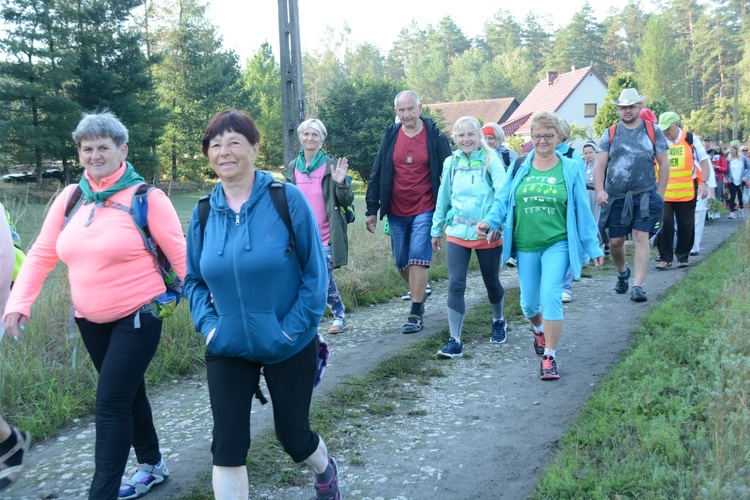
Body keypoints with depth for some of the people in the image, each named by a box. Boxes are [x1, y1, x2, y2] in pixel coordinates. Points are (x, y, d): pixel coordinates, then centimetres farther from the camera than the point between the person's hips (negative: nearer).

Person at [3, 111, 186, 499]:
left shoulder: (146, 198, -12)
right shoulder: (69, 199, 4)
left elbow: (180, 255, -11)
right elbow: (41, 255, 7)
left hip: (137, 317, -6)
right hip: (90, 321, 6)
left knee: (111, 402, -7)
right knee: (127, 394, 19)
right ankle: (152, 465, 39)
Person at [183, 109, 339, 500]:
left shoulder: (286, 199, -13)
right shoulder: (204, 212, -2)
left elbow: (315, 270, -11)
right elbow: (193, 279, 9)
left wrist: (293, 328, -15)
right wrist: (207, 324, -6)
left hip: (289, 347, -2)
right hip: (227, 350, 3)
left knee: (293, 434, 14)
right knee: (227, 445, -1)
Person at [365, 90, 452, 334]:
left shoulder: (435, 137, -4)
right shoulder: (390, 137, 4)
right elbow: (377, 175, 7)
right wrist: (372, 210, 4)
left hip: (424, 210, -3)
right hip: (396, 212, 4)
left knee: (418, 259, -10)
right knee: (401, 262, 10)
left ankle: (416, 313, -2)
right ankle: (419, 294, 34)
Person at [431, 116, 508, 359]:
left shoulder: (491, 161, -7)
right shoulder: (451, 163, 4)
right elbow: (443, 198, 13)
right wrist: (437, 230, 18)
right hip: (457, 233, 2)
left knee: (491, 282, 14)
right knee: (455, 285, -6)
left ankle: (499, 321, 42)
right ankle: (455, 341, -2)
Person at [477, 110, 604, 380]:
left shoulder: (570, 169, 0)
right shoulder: (519, 167, 4)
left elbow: (582, 211, 2)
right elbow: (503, 201, 4)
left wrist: (593, 247, 3)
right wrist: (489, 222, -15)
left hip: (557, 244, -2)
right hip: (525, 245, 3)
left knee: (551, 297, -15)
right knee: (528, 302, 11)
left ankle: (549, 356, -1)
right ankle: (540, 330, 45)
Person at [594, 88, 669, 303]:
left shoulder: (653, 131, 5)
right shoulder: (610, 134, 7)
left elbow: (664, 164, 7)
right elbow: (600, 165, 3)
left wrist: (659, 194, 2)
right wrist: (600, 191, -12)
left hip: (645, 196, -1)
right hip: (616, 197, 2)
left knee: (641, 238, -9)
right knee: (615, 241, 8)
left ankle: (638, 286, -6)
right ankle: (622, 272, 36)